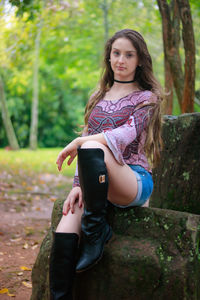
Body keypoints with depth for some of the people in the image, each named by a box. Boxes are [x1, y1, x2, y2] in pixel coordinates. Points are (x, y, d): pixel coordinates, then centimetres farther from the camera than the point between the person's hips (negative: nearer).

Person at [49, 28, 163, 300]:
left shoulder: (146, 98, 5)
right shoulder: (99, 97, 21)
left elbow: (125, 135, -12)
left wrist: (79, 142, -16)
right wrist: (78, 185, 2)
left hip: (134, 182, -4)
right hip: (95, 182, 5)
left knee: (92, 148, -37)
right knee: (64, 235, -25)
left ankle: (97, 229, -22)